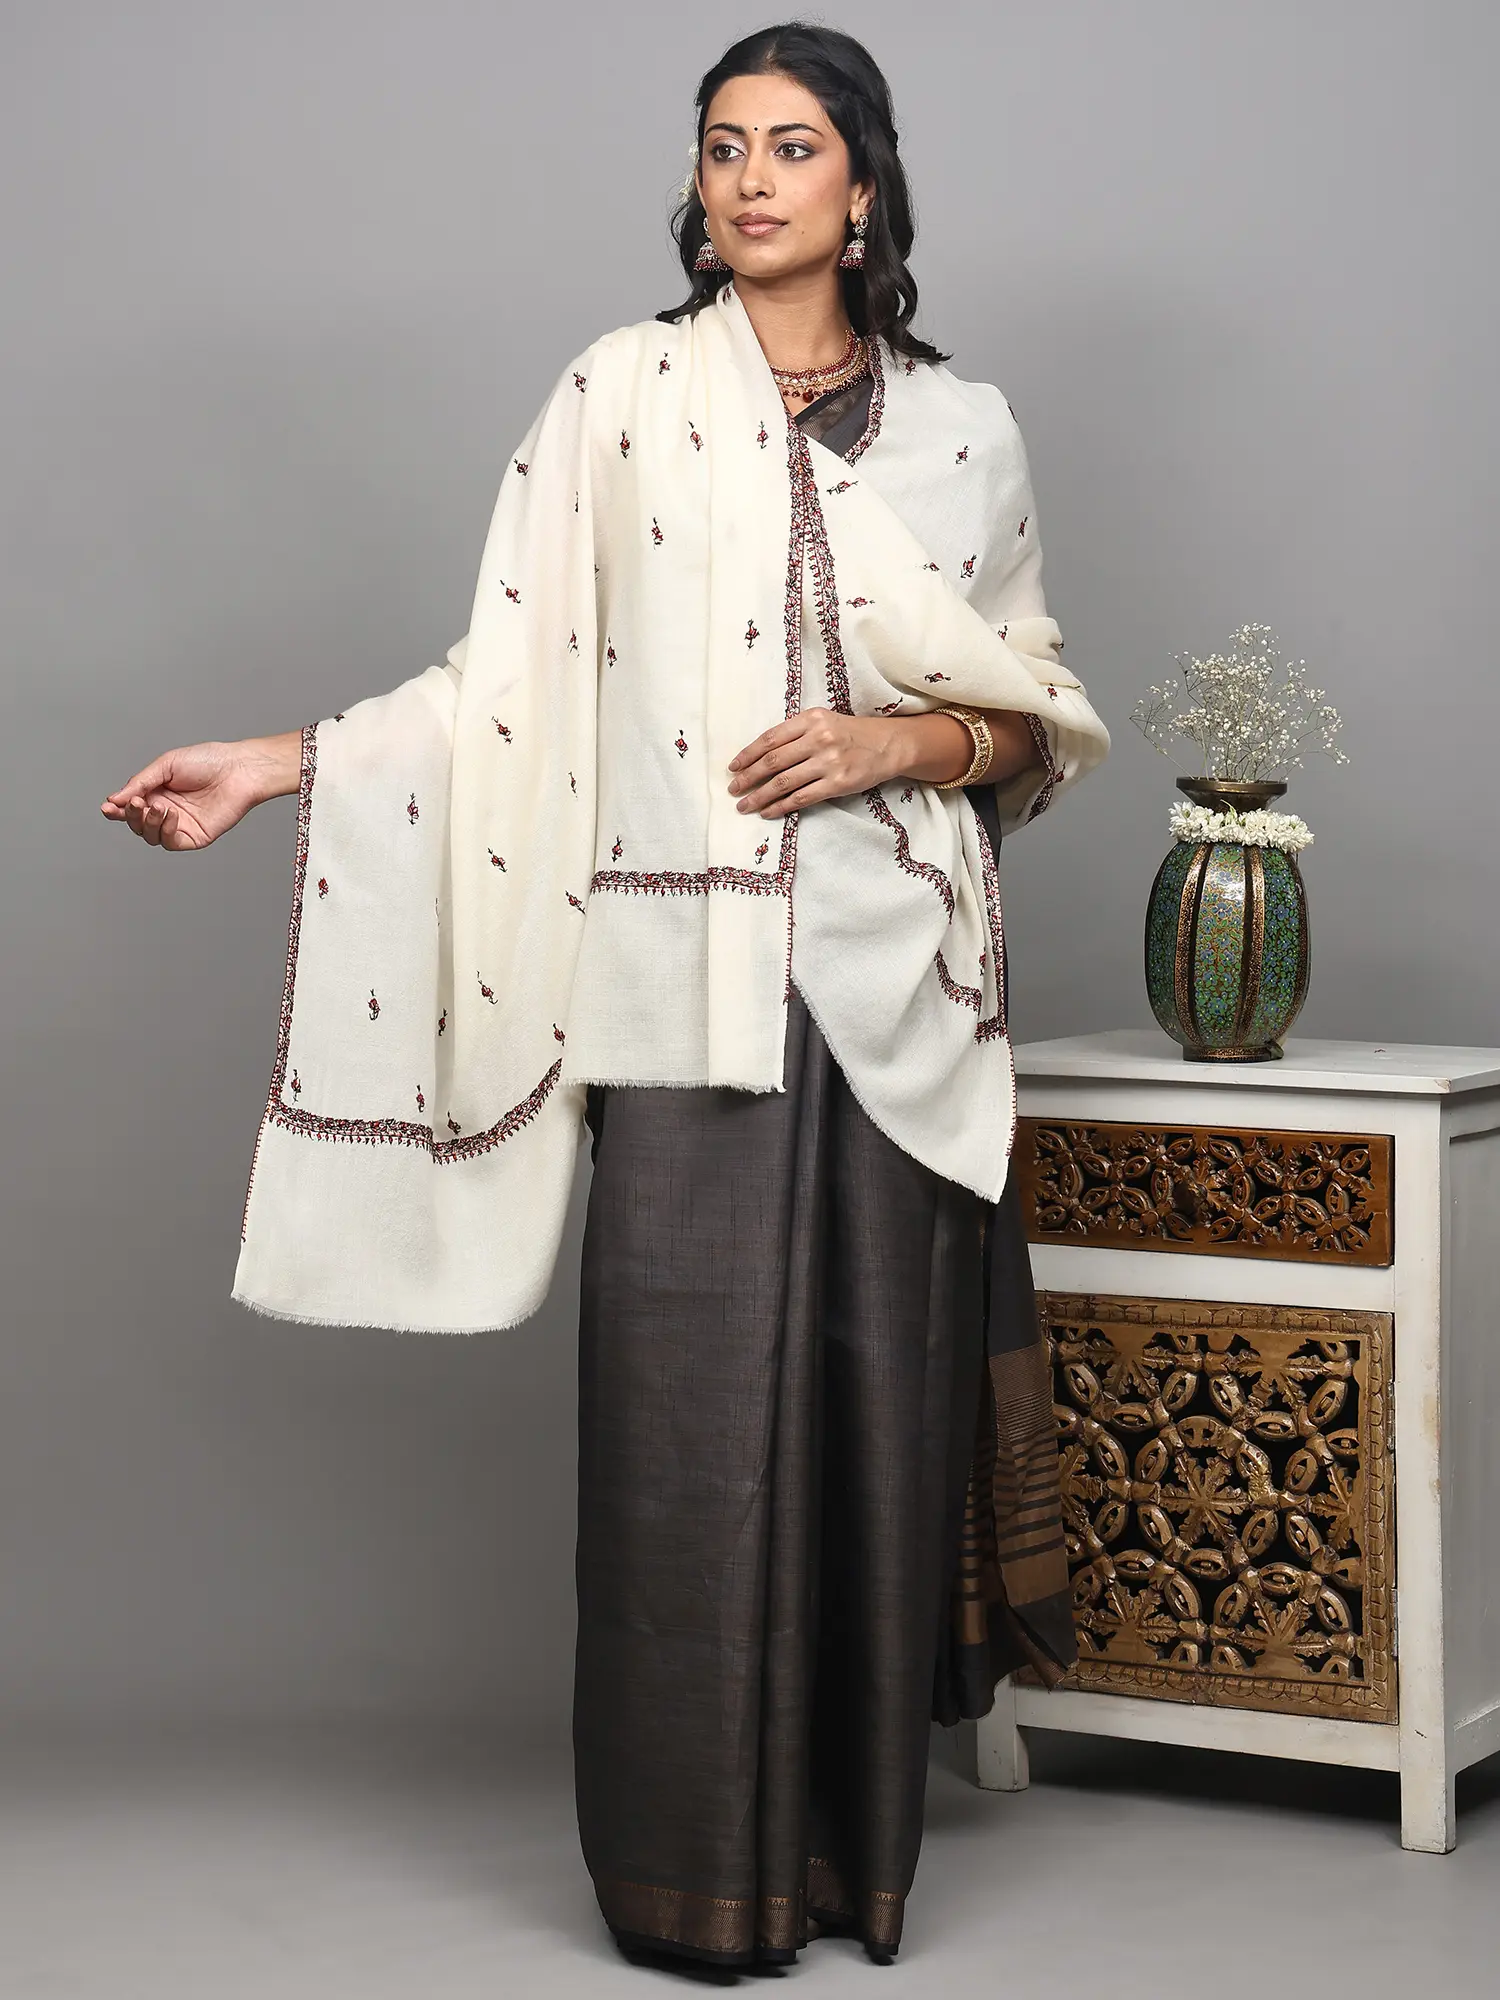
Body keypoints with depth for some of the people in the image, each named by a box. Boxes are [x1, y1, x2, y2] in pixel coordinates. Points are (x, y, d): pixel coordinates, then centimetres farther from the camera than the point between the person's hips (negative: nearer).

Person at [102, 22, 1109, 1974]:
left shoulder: (961, 425, 10)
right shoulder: (624, 395, 5)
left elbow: (1035, 711, 14)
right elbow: (516, 688, 2)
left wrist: (907, 741, -6)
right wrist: (276, 767, -7)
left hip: (898, 984, 2)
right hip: (688, 990, -2)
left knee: (880, 1400, 2)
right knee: (689, 1408, -3)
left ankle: (857, 1842, 14)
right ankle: (702, 1864, 7)